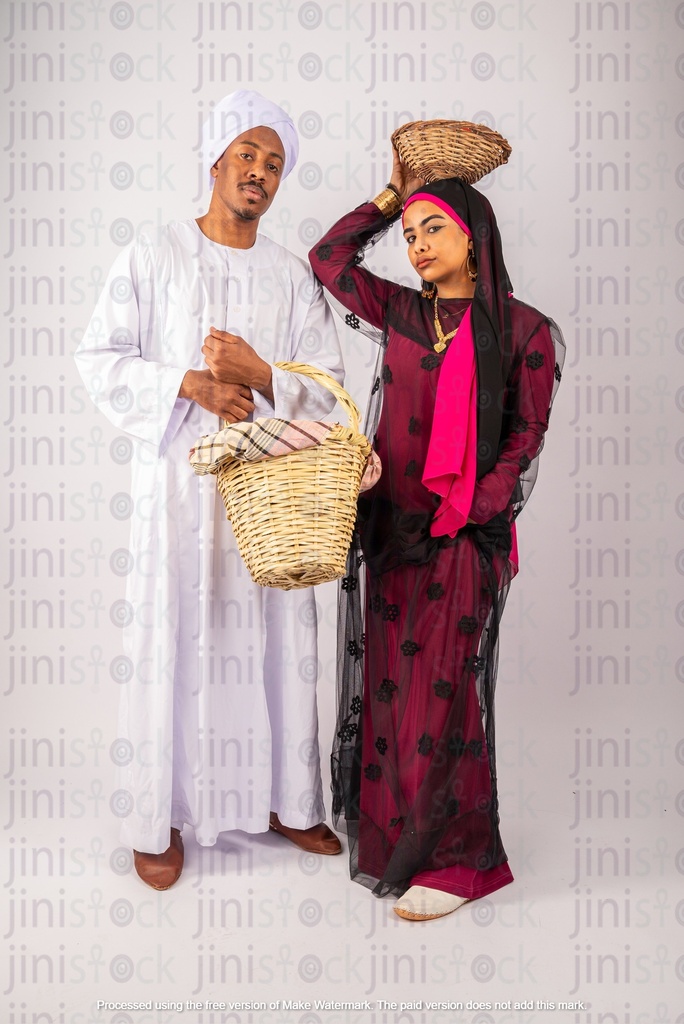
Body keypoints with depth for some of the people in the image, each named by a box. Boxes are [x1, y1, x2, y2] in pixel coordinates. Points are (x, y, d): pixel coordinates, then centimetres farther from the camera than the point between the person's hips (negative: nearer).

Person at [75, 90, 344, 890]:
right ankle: (158, 817, 15)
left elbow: (325, 389, 5)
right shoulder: (152, 259, 3)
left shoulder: (293, 277, 9)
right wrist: (190, 386, -15)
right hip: (177, 484, -2)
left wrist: (259, 375, -14)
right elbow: (100, 361, -2)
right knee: (171, 643, 1)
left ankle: (280, 799, 22)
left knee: (273, 642, 6)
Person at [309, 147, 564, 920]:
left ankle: (455, 860, 16)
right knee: (388, 682, 11)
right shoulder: (401, 313, 10)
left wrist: (460, 517, -14)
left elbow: (525, 441, -4)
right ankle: (389, 832, 28)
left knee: (440, 692, -1)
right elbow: (327, 259, 18)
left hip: (463, 537, -5)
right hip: (388, 526, 5)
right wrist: (391, 197, 14)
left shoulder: (524, 332, -2)